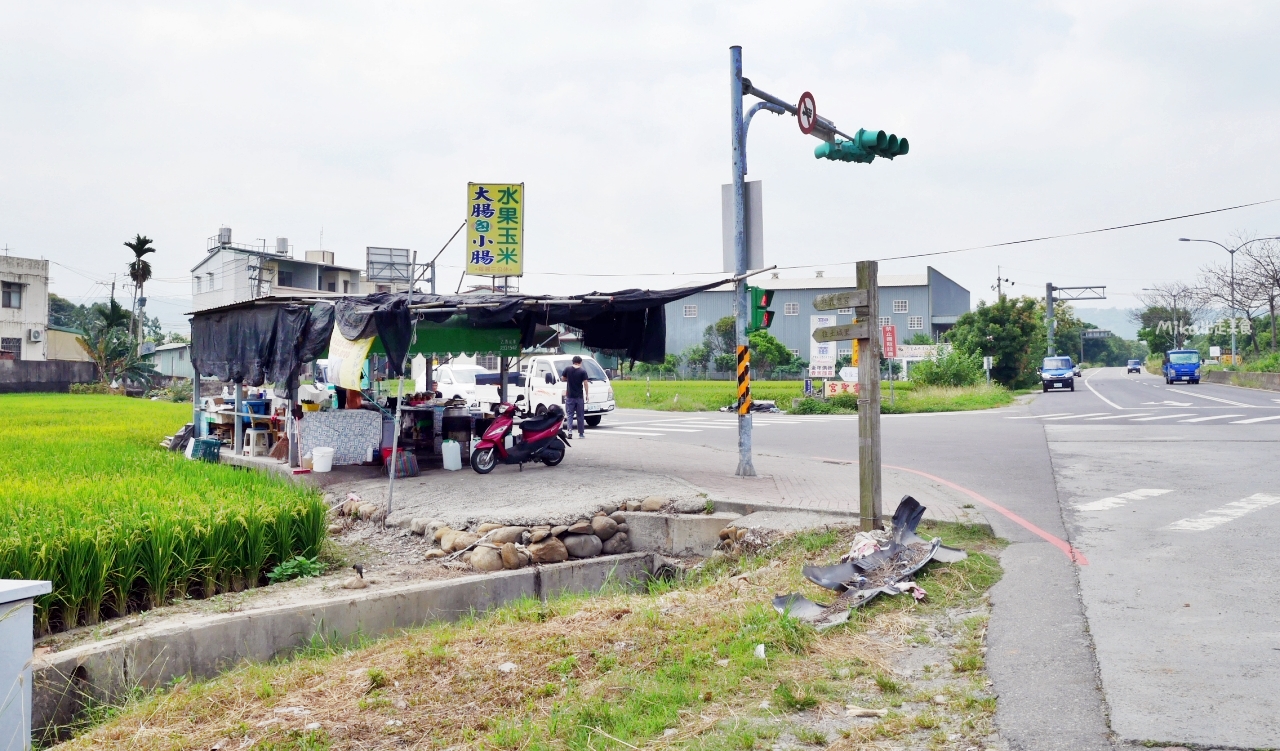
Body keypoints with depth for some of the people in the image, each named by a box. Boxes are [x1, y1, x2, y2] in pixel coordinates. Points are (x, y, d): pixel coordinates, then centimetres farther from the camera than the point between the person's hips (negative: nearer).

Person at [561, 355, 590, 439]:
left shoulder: (567, 369, -1)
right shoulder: (583, 371, -6)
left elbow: (563, 378, 12)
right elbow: (585, 383, -10)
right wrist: (587, 394, -3)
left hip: (570, 396, 1)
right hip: (579, 396, -1)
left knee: (570, 414, 6)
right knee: (580, 415, 8)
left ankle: (570, 429, -14)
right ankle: (581, 433, 12)